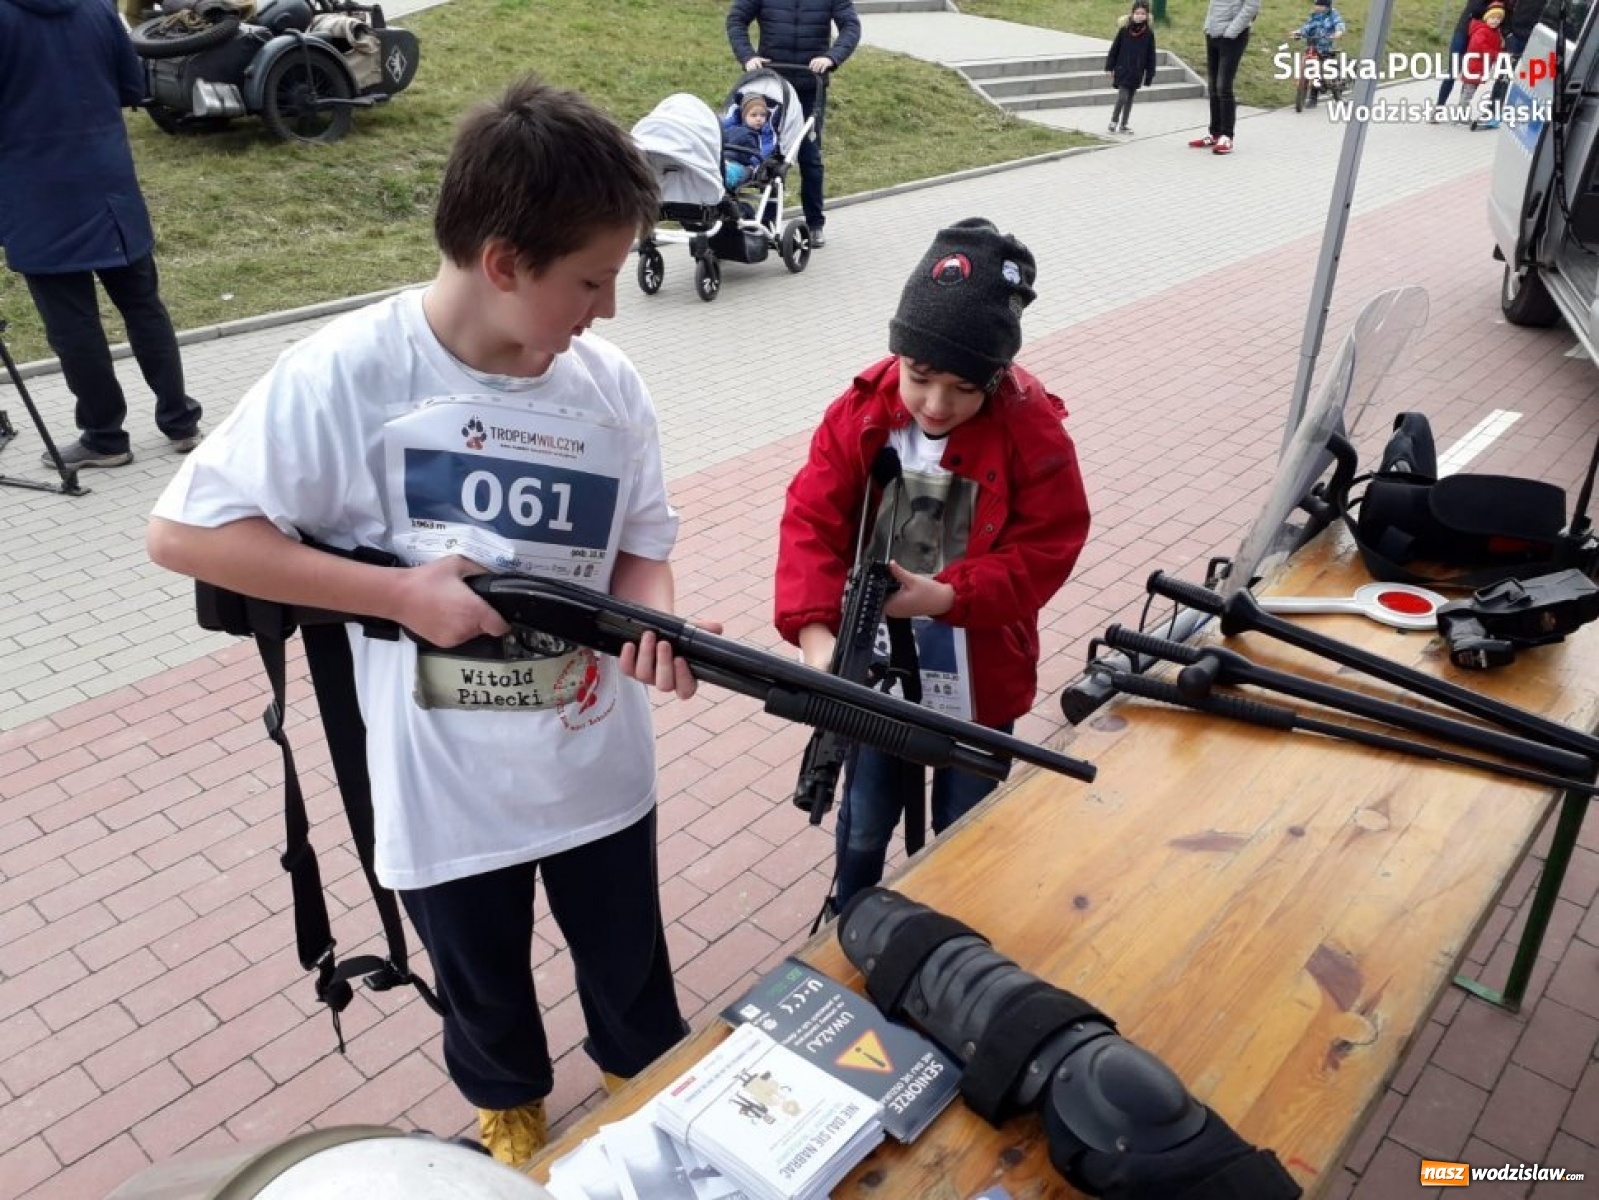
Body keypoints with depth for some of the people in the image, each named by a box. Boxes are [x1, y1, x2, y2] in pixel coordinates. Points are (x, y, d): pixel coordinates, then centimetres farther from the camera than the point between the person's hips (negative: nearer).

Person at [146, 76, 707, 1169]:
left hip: (599, 767, 2)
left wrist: (653, 623, -23)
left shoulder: (610, 385, -10)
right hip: (444, 787, -2)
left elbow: (642, 542, 1)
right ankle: (509, 1111, 58)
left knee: (631, 969, 24)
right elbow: (183, 533, -16)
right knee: (481, 981, 25)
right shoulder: (344, 375, -20)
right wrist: (404, 593, -24)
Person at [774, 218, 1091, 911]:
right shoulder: (859, 415, -13)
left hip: (978, 683, -1)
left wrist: (949, 596, -27)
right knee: (864, 826, 22)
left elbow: (1046, 549, -14)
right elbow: (811, 521, -14)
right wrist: (815, 633, -29)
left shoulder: (1033, 434, -18)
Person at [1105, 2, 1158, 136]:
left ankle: (1123, 125, 18)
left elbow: (1151, 55, 2)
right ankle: (1113, 122, 7)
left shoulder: (1149, 33, -3)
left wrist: (1150, 74, 2)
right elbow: (1114, 49, -2)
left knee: (1130, 99, 9)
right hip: (1122, 70, -3)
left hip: (1137, 73, 3)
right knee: (1122, 97, -10)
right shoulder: (1124, 29, -8)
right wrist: (1110, 68, -1)